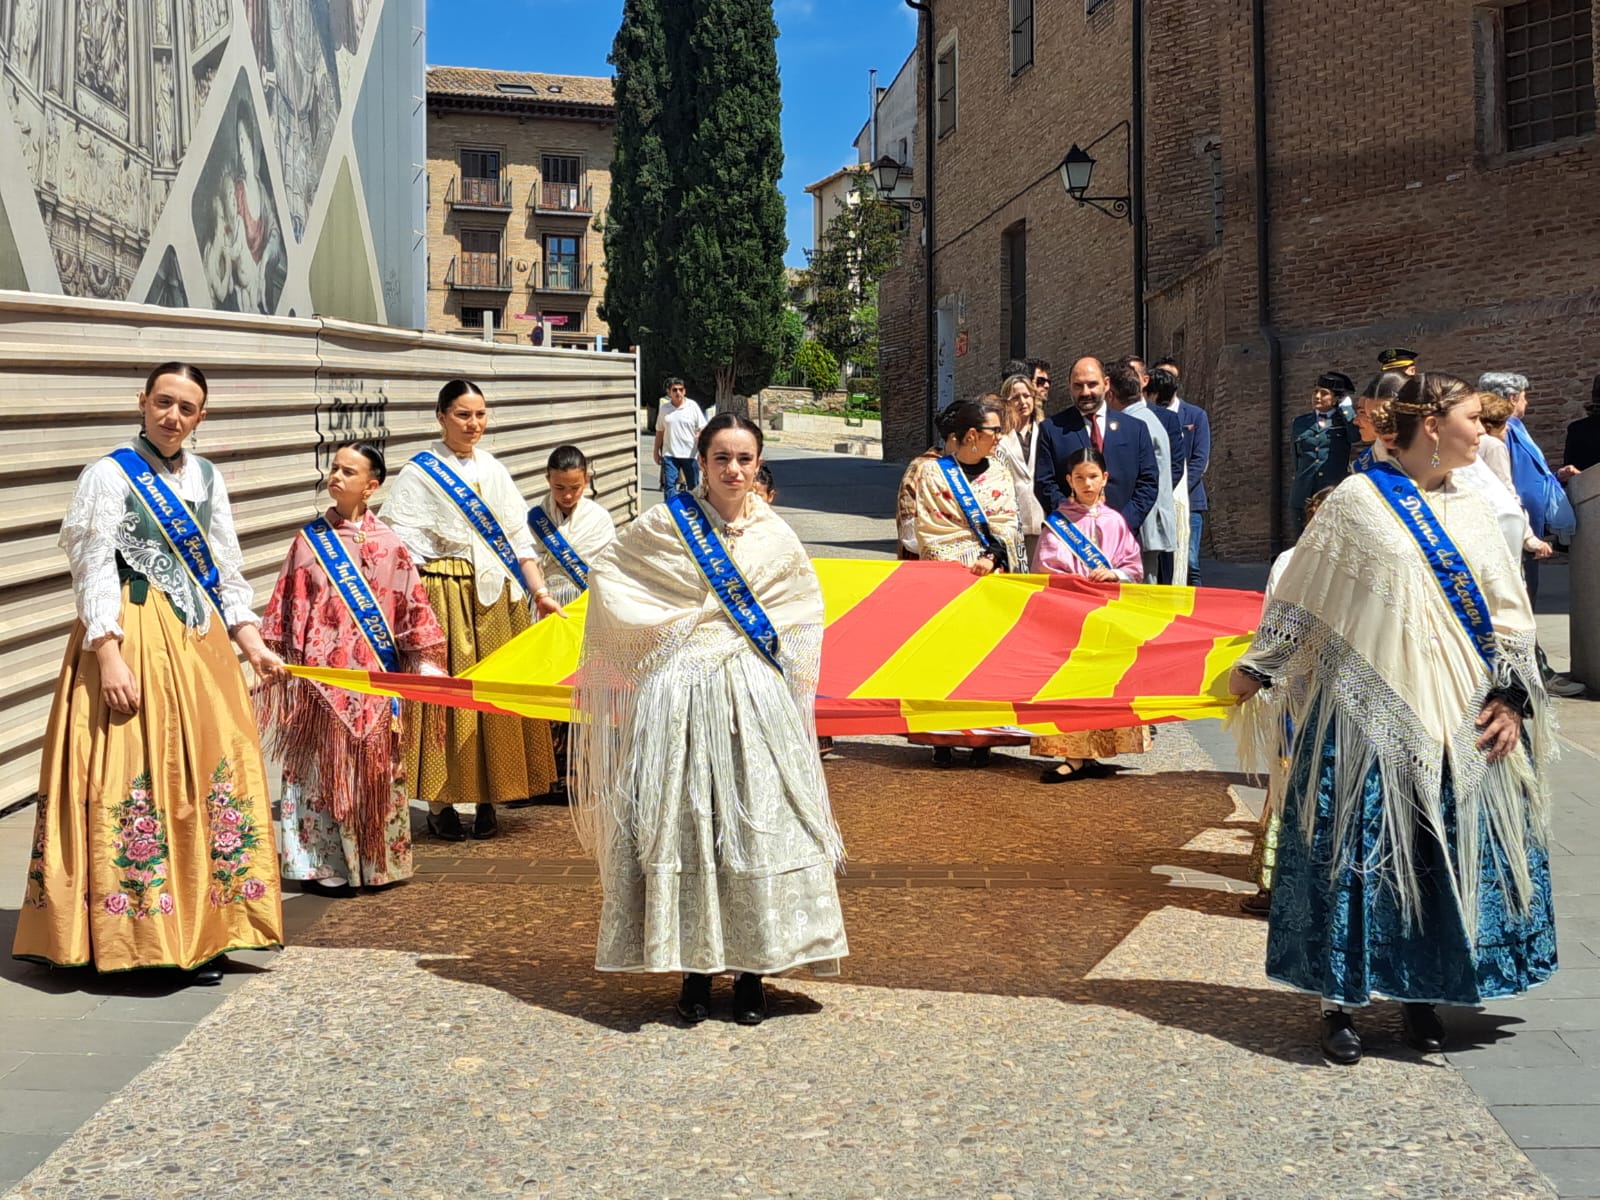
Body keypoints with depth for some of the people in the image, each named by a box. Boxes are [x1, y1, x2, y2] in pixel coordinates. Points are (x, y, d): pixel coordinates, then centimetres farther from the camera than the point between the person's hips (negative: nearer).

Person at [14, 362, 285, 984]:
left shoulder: (206, 477, 13)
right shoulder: (111, 474, -3)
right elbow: (95, 570, -9)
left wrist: (250, 639, 5)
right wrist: (109, 656, -18)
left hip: (199, 641, 6)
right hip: (131, 637, -5)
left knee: (212, 773, 3)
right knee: (136, 778, -7)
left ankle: (201, 934, 9)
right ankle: (135, 933, 0)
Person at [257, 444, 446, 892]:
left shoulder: (388, 544, 3)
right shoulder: (310, 540, 4)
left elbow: (412, 608, 4)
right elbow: (288, 608, 6)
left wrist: (424, 662, 1)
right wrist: (275, 659, 2)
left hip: (374, 677, 0)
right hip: (322, 678, 0)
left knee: (374, 766, 5)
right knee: (324, 766, 2)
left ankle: (377, 862, 15)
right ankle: (324, 865, 10)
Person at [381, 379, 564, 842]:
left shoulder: (493, 470, 13)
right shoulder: (420, 471, -1)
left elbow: (519, 536, 11)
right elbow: (398, 543, -8)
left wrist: (540, 591, 2)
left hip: (495, 596, 5)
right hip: (443, 596, -4)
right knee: (443, 693, -3)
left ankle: (487, 799, 15)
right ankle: (439, 802, 7)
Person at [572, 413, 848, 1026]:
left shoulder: (775, 536, 7)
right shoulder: (666, 523, 1)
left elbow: (807, 601, 23)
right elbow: (604, 572, 10)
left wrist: (773, 640, 6)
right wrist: (661, 627, 3)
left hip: (754, 697, 2)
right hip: (680, 693, -1)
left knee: (758, 825, -2)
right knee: (681, 825, -2)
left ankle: (750, 969, 8)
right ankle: (694, 968, 8)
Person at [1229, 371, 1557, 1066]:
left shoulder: (1470, 511, 11)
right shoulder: (1356, 500, -2)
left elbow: (1506, 613, 10)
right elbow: (1299, 595, 3)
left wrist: (1511, 697, 1)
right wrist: (1257, 668, 6)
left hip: (1456, 718, 5)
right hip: (1366, 711, -4)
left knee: (1444, 855, 6)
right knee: (1354, 851, -2)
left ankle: (1420, 996, 20)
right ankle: (1340, 1001, 9)